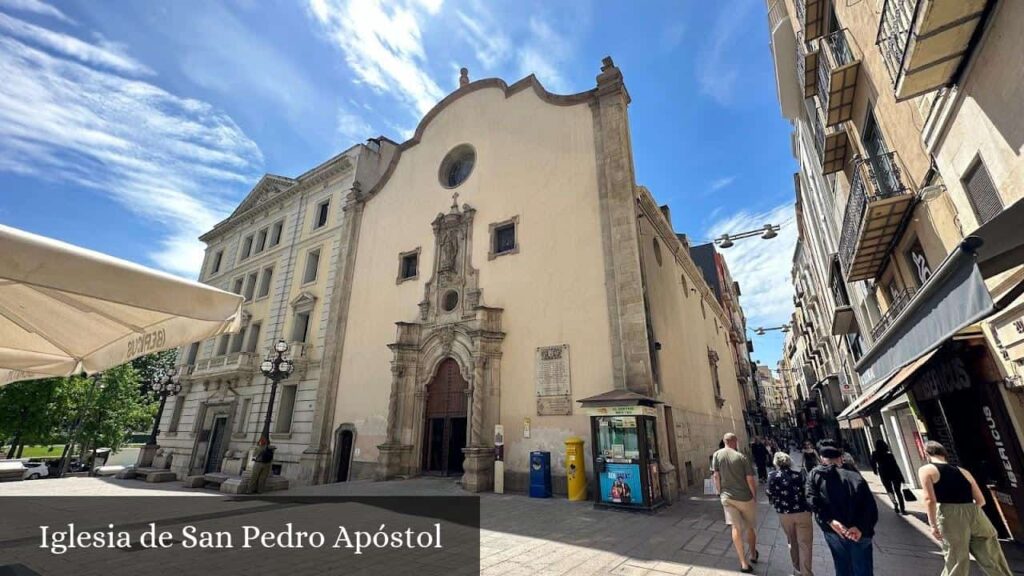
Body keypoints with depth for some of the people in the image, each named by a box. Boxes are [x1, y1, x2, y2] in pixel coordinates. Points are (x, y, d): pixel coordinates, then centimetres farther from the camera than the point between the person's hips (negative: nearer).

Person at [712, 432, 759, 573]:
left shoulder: (717, 455, -5)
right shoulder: (741, 457, -13)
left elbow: (716, 476, -2)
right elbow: (750, 479, -13)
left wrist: (720, 493, 10)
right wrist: (754, 496, 3)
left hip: (727, 497, 1)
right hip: (744, 497, -1)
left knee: (736, 527, 6)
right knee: (750, 527, 20)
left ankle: (744, 563, 1)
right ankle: (753, 555, 39)